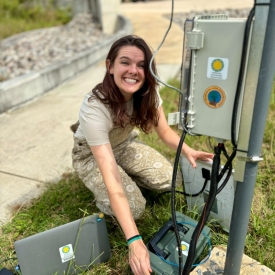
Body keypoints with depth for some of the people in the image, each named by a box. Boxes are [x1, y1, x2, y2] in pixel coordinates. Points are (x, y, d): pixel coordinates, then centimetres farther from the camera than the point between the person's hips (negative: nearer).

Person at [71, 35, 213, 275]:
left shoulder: (147, 92, -21)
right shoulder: (94, 108, -37)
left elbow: (165, 131, -5)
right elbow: (112, 181, -40)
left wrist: (187, 149, -27)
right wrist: (134, 241, -43)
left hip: (124, 145, 5)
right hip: (91, 155, -5)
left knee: (169, 180, -15)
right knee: (134, 207, -23)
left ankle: (128, 176, 13)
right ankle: (96, 187, 8)